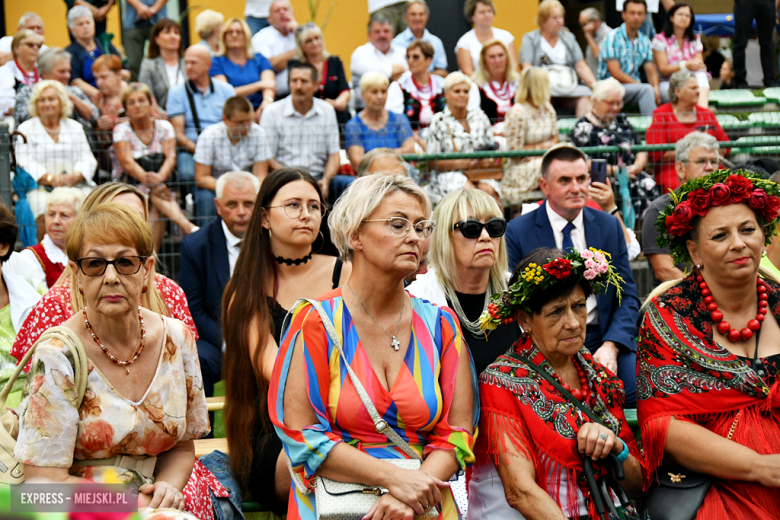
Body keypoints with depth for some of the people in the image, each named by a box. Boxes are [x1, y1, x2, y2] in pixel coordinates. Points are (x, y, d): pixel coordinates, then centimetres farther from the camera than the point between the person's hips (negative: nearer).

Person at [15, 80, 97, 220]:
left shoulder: (75, 127, 21)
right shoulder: (26, 129, 13)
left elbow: (87, 159, 10)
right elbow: (25, 162, 0)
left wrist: (75, 176, -13)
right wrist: (51, 179, -17)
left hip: (77, 185, 2)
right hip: (40, 187, -2)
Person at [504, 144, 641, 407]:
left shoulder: (609, 226, 11)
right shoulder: (518, 232, 2)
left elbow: (628, 297, 10)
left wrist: (610, 346, -10)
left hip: (604, 339, 3)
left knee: (638, 393, -24)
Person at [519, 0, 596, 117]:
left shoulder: (569, 38, 21)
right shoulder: (530, 39, 11)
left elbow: (581, 67, 13)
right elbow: (526, 68, -2)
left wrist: (595, 85, -5)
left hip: (568, 88, 3)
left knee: (585, 97, -30)